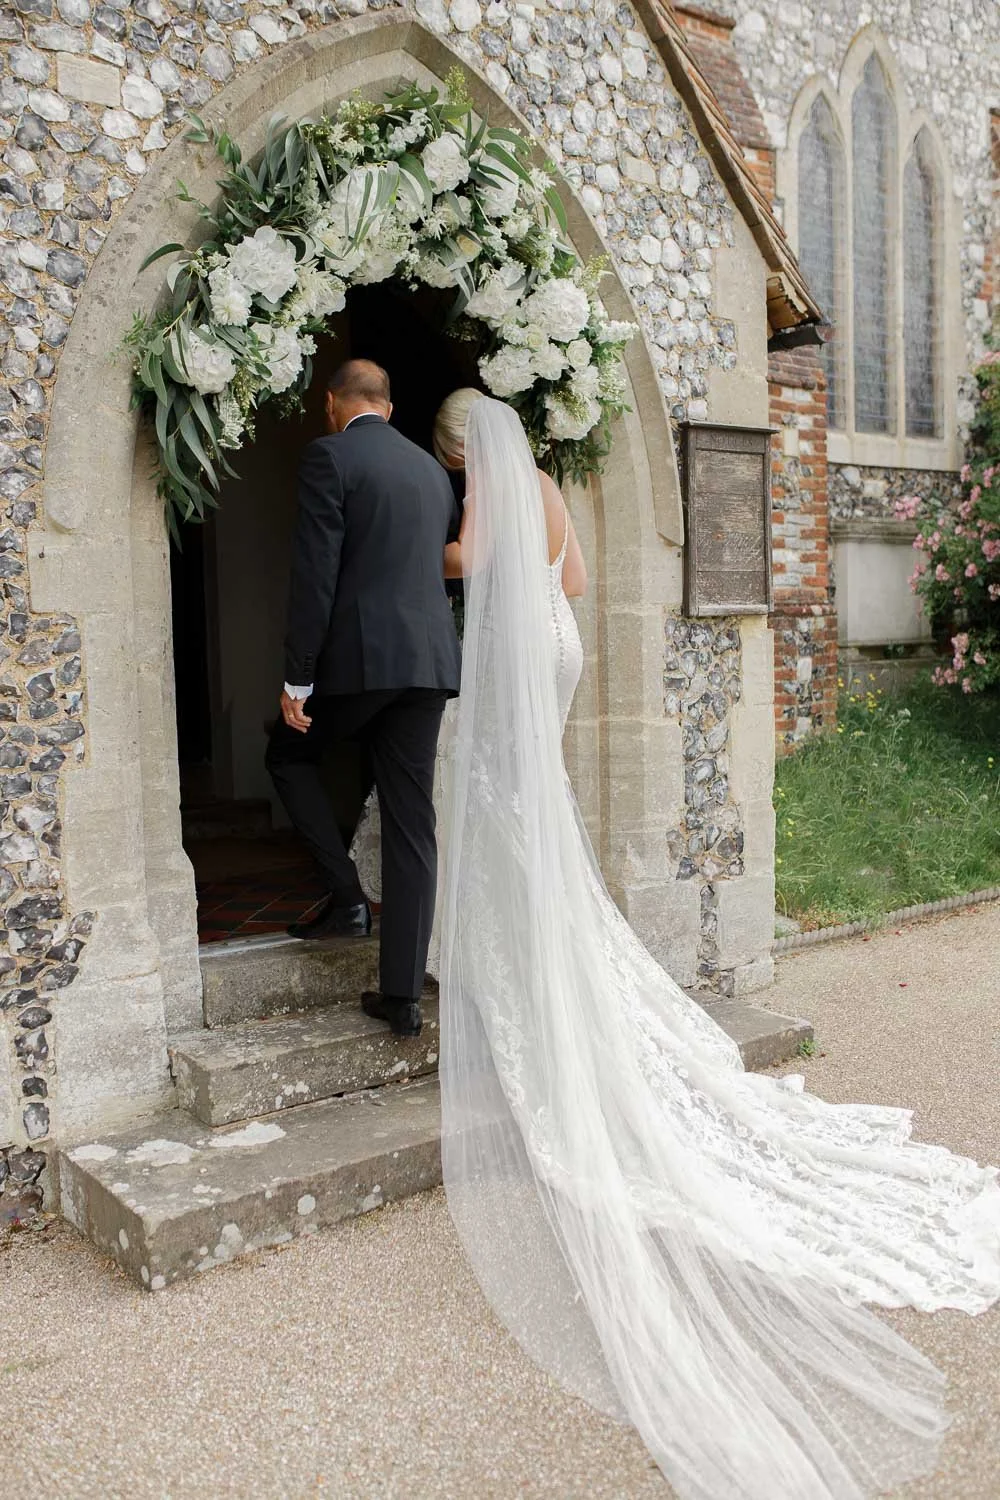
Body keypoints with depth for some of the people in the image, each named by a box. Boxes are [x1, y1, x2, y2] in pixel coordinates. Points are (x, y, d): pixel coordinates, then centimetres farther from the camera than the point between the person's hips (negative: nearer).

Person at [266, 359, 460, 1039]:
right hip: (430, 659, 6)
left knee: (289, 754, 22)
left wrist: (297, 678, -9)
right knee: (413, 828, 6)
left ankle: (347, 895, 11)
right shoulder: (433, 468, 17)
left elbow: (316, 573, -12)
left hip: (356, 656, -6)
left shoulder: (329, 455, -4)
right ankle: (403, 995, 9)